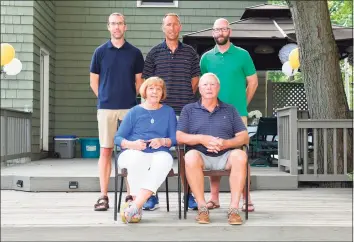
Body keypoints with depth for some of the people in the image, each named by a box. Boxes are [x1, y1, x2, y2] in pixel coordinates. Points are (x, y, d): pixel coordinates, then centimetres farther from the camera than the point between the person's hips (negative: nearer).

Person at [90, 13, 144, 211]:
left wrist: (131, 98, 5)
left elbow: (139, 81, 11)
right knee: (106, 151, 1)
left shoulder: (135, 52, 7)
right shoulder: (100, 52, 6)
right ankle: (104, 196, 6)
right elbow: (94, 81, 10)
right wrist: (105, 98, 7)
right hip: (105, 107, 0)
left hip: (129, 107, 0)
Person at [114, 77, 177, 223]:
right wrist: (132, 144, -13)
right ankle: (137, 207, -34)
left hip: (159, 153, 1)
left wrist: (162, 141, -10)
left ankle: (135, 205, -42)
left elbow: (175, 138, 12)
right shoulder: (134, 112, 15)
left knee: (165, 159, -36)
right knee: (137, 159, -38)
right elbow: (118, 138, 9)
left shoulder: (168, 112, 20)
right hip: (133, 152, -1)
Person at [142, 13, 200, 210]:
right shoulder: (154, 53, 6)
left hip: (186, 110, 1)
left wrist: (187, 97, 7)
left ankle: (189, 194, 14)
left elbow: (195, 78, 14)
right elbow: (147, 80, 8)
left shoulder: (190, 52, 9)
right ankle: (152, 195, 9)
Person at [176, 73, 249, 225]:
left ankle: (234, 208, -29)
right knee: (191, 156, -35)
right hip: (201, 156, -1)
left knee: (240, 155, -31)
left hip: (225, 156, 1)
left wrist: (226, 143, -11)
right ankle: (202, 207, -28)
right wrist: (201, 139, -12)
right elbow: (179, 137, 4)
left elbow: (244, 137, 9)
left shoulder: (230, 110, 20)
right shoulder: (189, 110, 17)